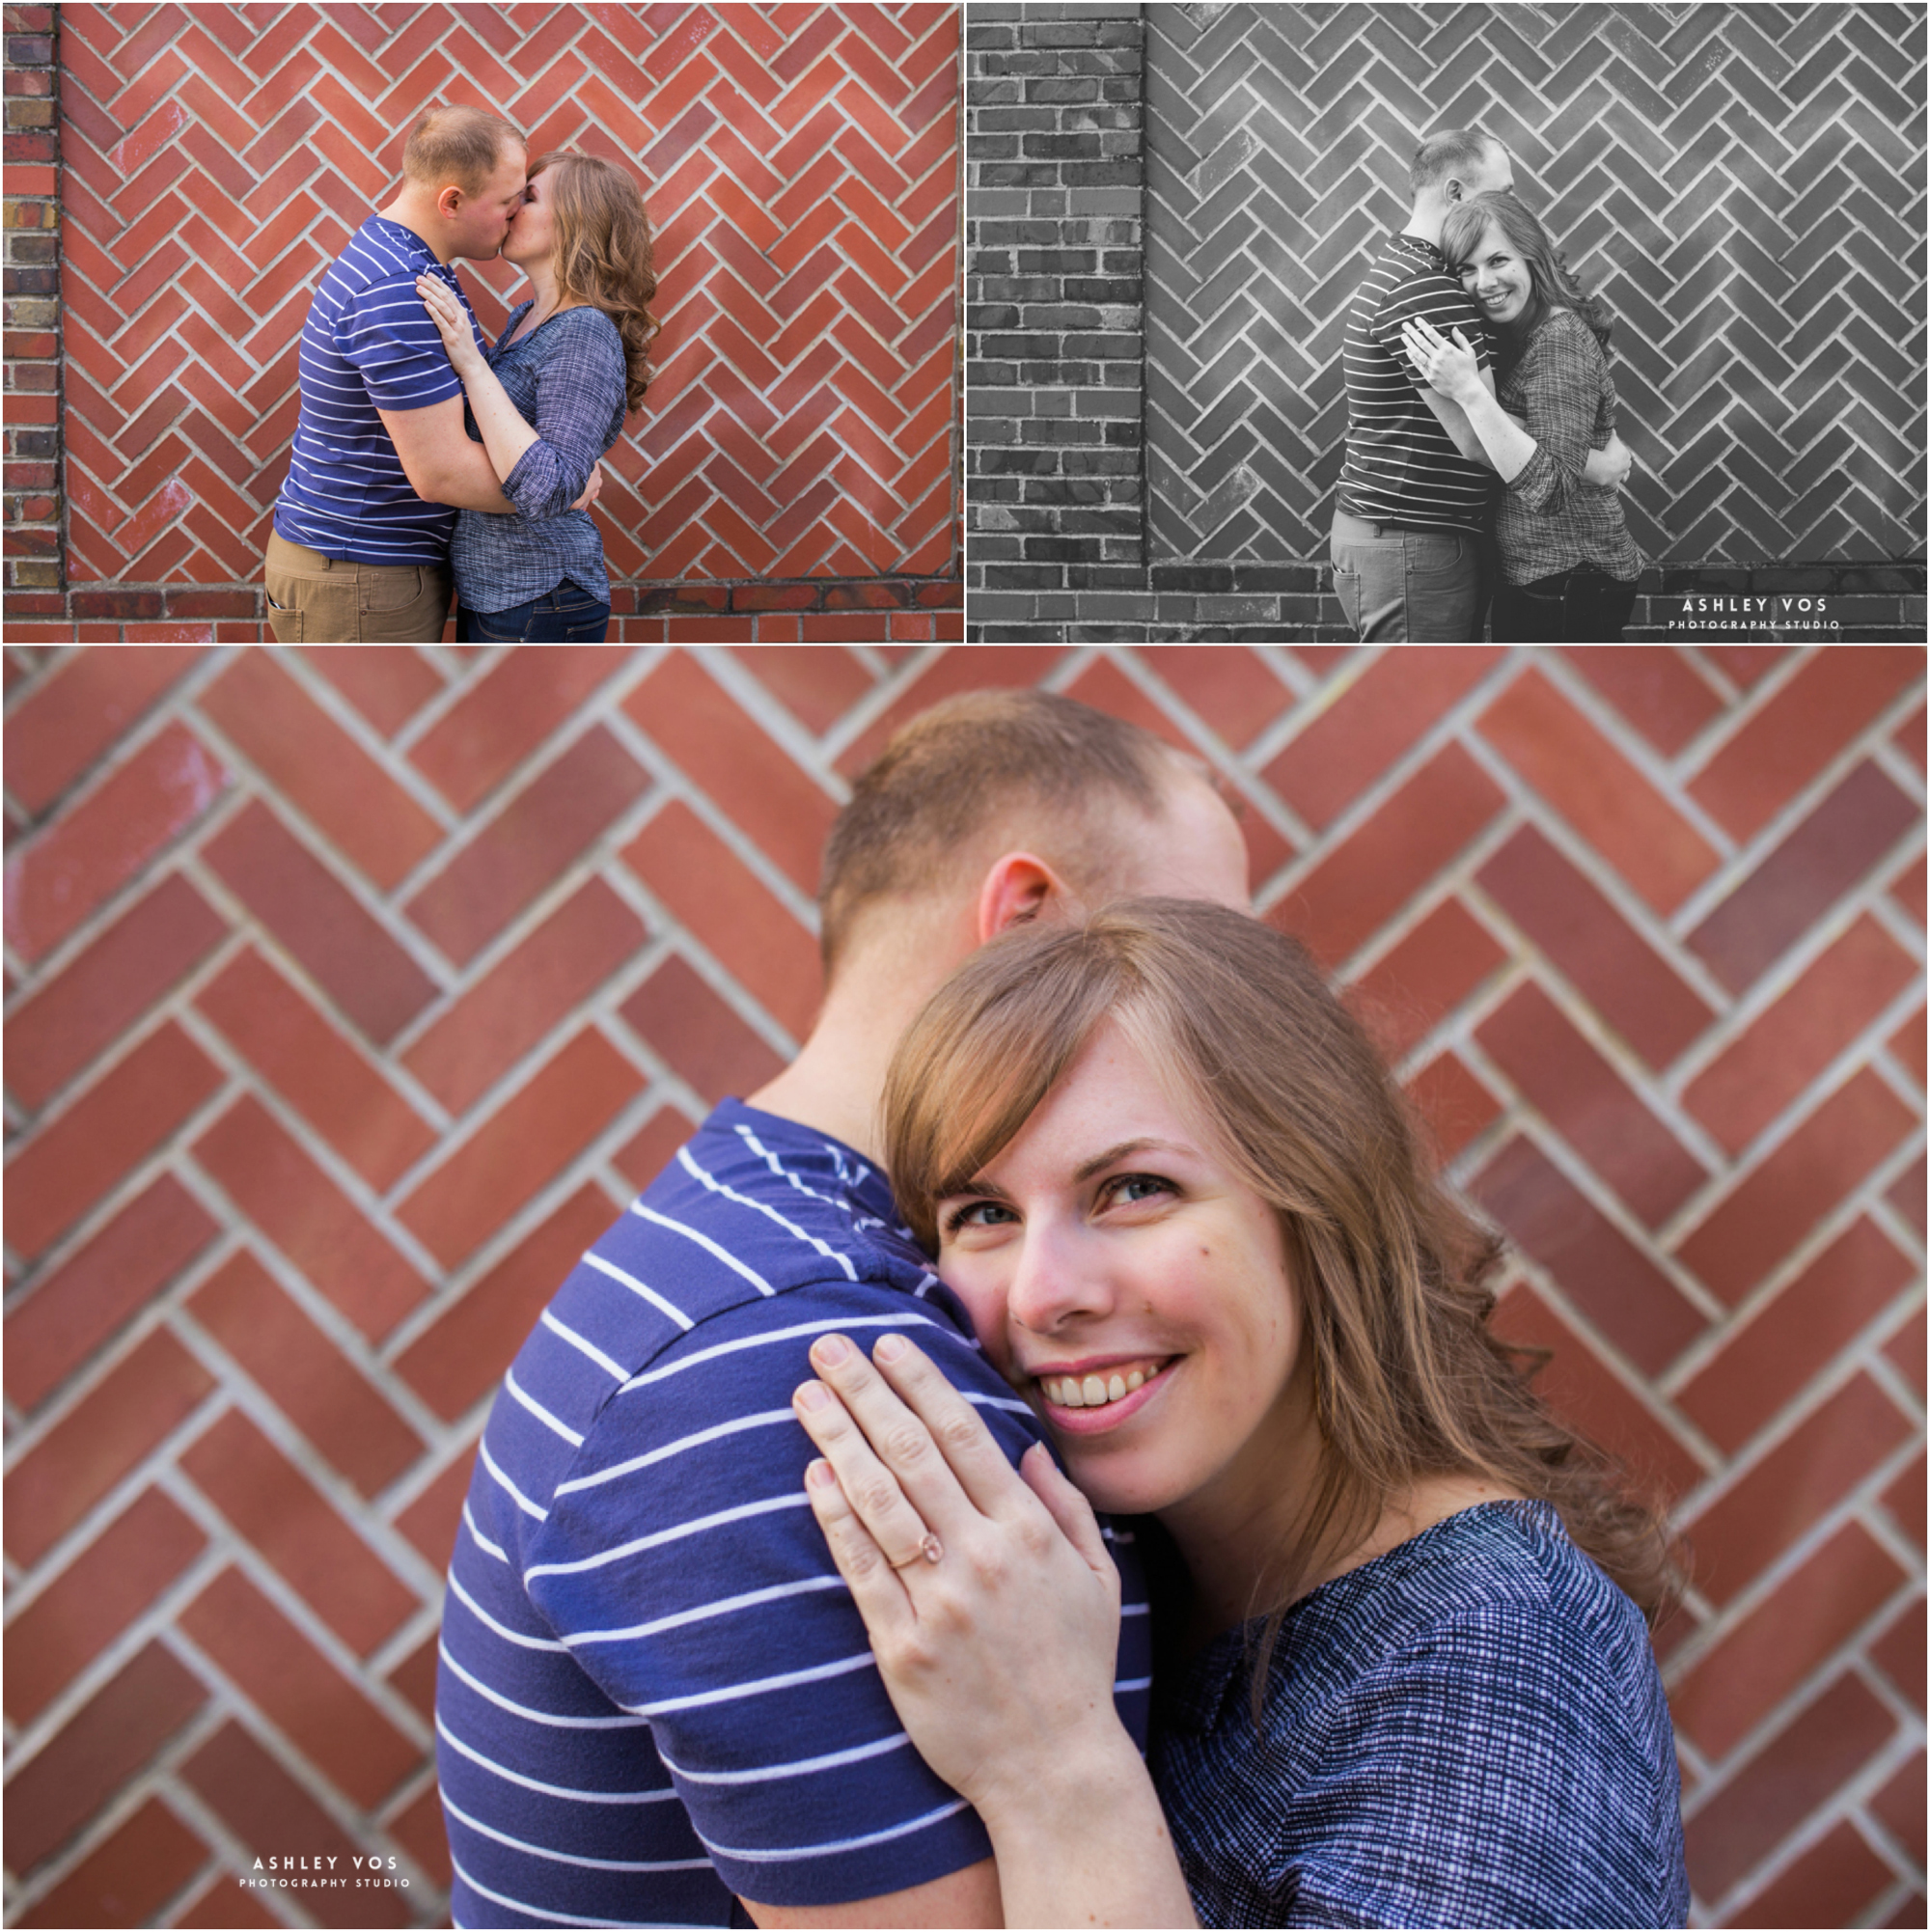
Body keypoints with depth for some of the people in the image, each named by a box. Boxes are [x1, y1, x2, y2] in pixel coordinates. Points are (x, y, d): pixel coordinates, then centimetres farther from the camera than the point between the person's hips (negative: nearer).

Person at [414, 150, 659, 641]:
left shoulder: (585, 334, -19)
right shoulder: (527, 317, 10)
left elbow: (547, 490, -31)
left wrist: (470, 363, -29)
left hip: (536, 605, -9)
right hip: (491, 592, 9)